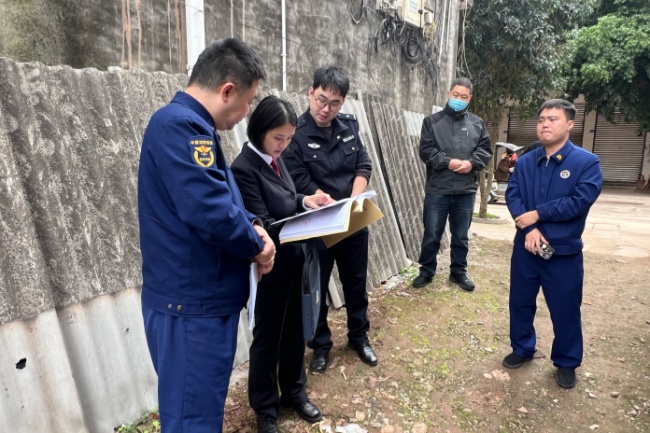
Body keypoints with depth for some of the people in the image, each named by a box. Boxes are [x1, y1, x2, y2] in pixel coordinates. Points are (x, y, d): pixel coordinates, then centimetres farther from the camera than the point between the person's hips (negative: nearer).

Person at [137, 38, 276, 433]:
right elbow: (211, 211, -30)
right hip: (191, 303, -10)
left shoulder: (190, 125, 14)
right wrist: (257, 245, -12)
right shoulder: (179, 125, -21)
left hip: (205, 297, 10)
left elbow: (220, 197, 20)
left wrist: (253, 226, 1)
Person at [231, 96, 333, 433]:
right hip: (271, 266, -7)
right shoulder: (243, 168, -19)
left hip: (293, 260, 8)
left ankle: (294, 391, 41)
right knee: (267, 337, 10)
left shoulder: (275, 160, 5)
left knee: (294, 329, 20)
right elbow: (263, 225, -22)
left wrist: (305, 201, -7)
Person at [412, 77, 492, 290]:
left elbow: (485, 150, 6)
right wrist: (448, 162, -18)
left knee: (461, 236, 13)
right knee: (432, 234, 6)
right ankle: (426, 271, 22)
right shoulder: (432, 121, 3)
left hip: (466, 190, 2)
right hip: (437, 189, -2)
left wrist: (471, 163, -13)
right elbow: (426, 151, -6)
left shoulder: (477, 123, 11)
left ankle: (459, 271, 28)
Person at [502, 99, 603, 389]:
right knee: (520, 302, 16)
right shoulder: (525, 162, 3)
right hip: (526, 247, 3)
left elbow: (580, 201, -19)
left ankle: (566, 363, 31)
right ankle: (522, 348, 37)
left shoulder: (587, 162, -8)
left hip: (565, 252, -3)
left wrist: (538, 214, -17)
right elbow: (512, 196, -6)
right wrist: (529, 229, -20)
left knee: (565, 310, 10)